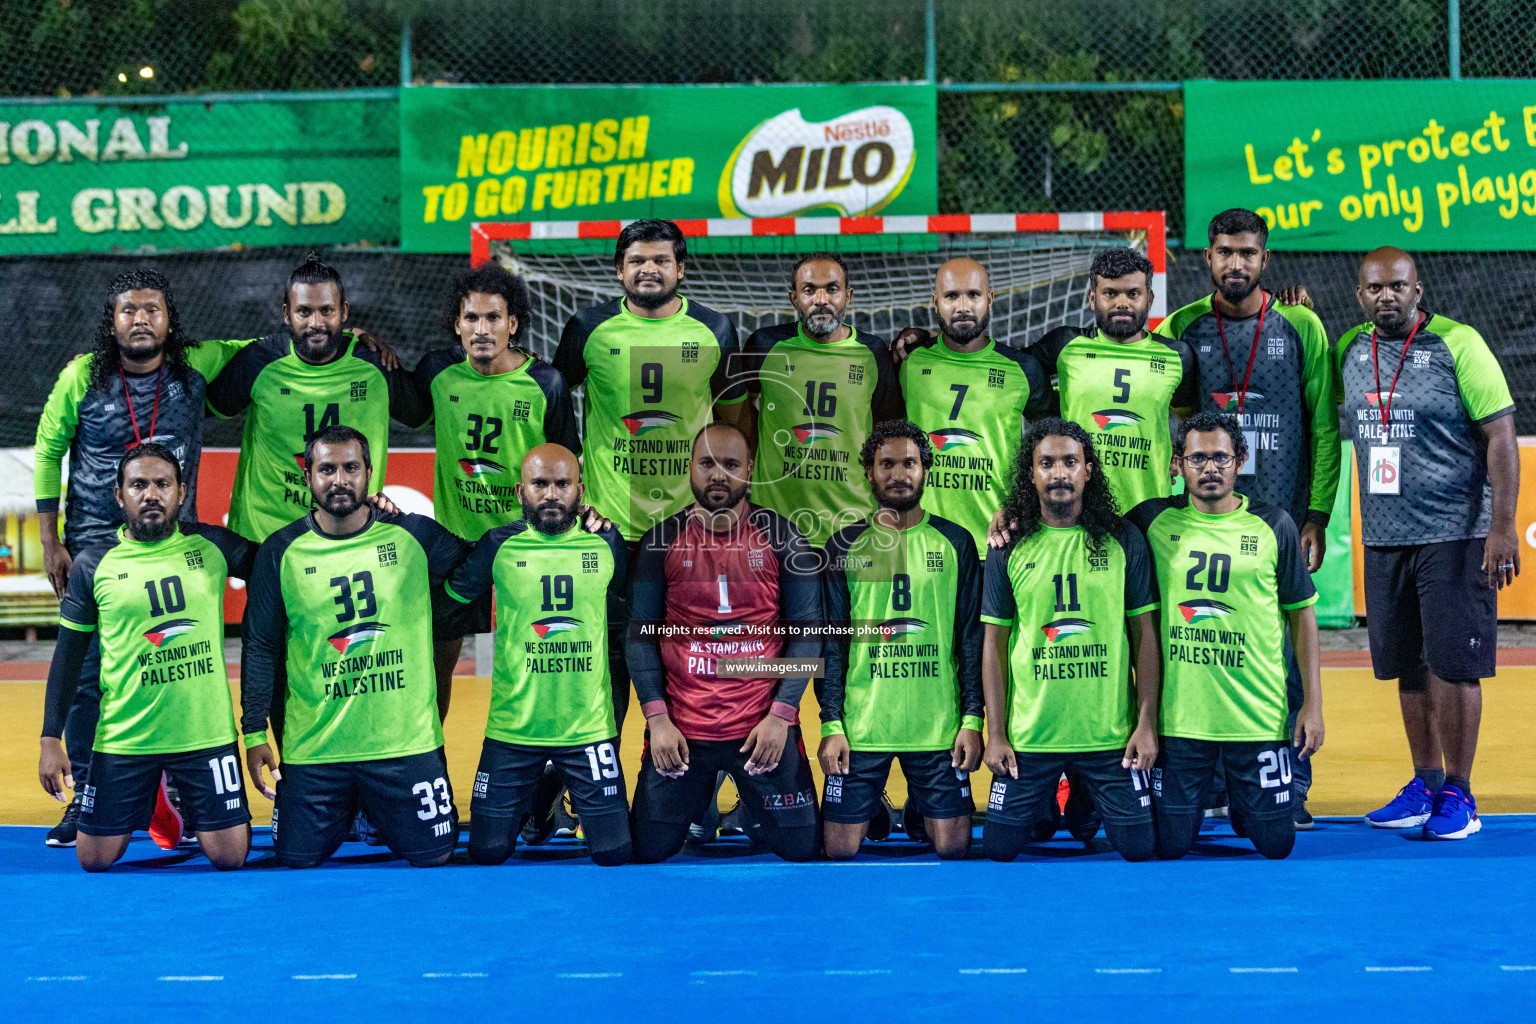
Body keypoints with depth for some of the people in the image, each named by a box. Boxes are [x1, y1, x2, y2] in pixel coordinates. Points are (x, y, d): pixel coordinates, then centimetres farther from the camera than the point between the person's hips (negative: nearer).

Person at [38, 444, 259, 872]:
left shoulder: (212, 546, -1)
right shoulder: (92, 565, -2)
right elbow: (68, 656, 4)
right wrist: (50, 739, 0)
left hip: (207, 734, 0)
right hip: (124, 738, 0)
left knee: (229, 857, -1)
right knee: (95, 860, 3)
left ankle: (179, 797, 32)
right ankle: (149, 797, 35)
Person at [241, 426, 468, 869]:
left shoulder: (414, 535, -2)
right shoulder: (281, 551, -1)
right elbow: (260, 647, 4)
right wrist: (254, 732, 0)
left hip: (406, 743, 0)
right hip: (312, 748, 0)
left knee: (432, 855, 3)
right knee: (298, 859, 2)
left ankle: (378, 813, 35)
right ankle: (344, 814, 34)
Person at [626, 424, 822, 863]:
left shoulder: (782, 538, 0)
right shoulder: (661, 541, 2)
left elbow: (807, 629, -1)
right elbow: (640, 634, 2)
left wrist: (780, 716, -10)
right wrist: (657, 719, -8)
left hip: (766, 729, -1)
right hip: (678, 731, 1)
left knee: (802, 848, 1)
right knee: (650, 850, 4)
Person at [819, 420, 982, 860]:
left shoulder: (955, 542, 6)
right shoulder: (846, 546, 6)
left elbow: (973, 637, 6)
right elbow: (831, 641, 4)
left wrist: (973, 718, -3)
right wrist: (831, 725, -4)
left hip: (939, 726, 0)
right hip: (860, 725, 0)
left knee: (952, 847, -1)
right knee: (840, 850, -1)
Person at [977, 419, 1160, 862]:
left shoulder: (1123, 539, 1)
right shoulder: (1009, 548, 1)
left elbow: (1145, 634, 2)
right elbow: (994, 644, 4)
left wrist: (1147, 722, -5)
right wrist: (995, 734, -2)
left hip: (1111, 734, 0)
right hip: (1029, 736, 0)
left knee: (1139, 848, -1)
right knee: (999, 847, 0)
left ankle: (1086, 803, 31)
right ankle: (1045, 804, 32)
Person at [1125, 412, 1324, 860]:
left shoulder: (1273, 525, 2)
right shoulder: (1154, 520, 1)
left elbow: (1302, 613, 8)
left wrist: (1313, 703, 3)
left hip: (1259, 717, 0)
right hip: (1178, 717, 0)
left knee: (1275, 844, 4)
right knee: (1170, 845, 2)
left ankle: (1239, 794, 36)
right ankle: (1208, 789, 34)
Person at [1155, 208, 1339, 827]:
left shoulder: (1300, 327, 4)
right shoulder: (1181, 330, 6)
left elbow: (1324, 426, 4)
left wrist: (1316, 515, -2)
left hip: (1281, 520, -1)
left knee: (1286, 652, -1)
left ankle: (1291, 789, 6)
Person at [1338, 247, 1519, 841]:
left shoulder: (1458, 346, -8)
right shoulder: (1349, 351, 8)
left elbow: (1501, 438, -10)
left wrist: (1502, 527, -15)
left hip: (1454, 535, -5)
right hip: (1383, 539, 5)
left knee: (1452, 664, -5)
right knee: (1408, 667, 10)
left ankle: (1458, 795, 4)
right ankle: (1426, 784, 21)